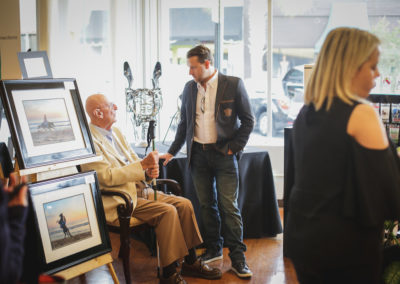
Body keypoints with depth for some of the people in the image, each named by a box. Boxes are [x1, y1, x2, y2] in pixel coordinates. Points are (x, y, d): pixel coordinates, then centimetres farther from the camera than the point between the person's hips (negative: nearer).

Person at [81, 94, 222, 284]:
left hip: (138, 189, 9)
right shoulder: (89, 140, -14)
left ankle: (191, 263, 9)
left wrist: (149, 170, -6)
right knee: (168, 211, -25)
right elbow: (107, 177, -22)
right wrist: (142, 164, -21)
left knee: (184, 204, -3)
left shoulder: (115, 132, 15)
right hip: (119, 202, -9)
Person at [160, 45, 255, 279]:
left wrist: (234, 147, -8)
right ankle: (213, 249, 24)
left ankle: (237, 256, 3)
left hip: (223, 154, -4)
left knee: (229, 205, -5)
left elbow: (248, 120, -2)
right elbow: (184, 123, 16)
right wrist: (172, 152, 14)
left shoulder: (233, 85, -5)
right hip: (198, 153, 5)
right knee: (206, 204, 10)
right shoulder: (189, 88, 9)